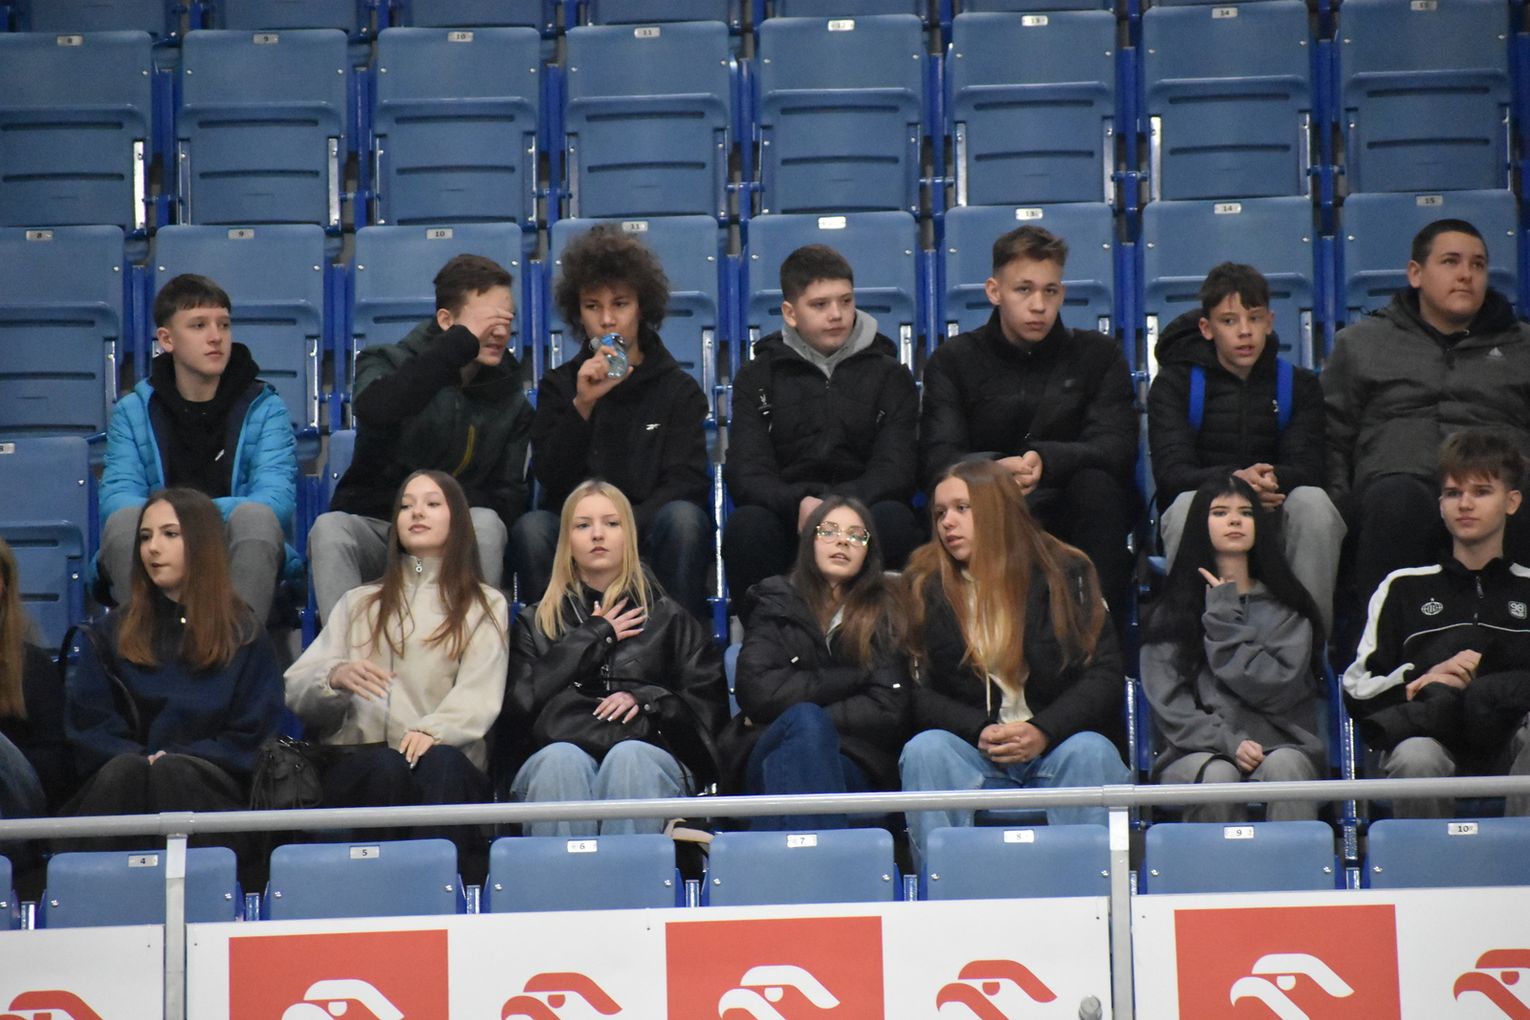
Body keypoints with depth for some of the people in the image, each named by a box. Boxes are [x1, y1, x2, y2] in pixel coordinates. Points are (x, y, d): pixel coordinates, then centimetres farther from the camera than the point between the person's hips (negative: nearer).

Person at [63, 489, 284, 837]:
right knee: (124, 770, -35)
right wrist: (139, 756, -11)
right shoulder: (113, 634, 19)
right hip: (118, 782, 1)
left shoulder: (244, 635, 14)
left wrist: (175, 757, -9)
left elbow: (252, 737, 7)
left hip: (210, 788, -1)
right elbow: (88, 725, 10)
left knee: (171, 773, -36)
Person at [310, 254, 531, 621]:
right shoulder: (389, 364, 2)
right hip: (374, 527, -1)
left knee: (485, 523, -31)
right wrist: (462, 342, -26)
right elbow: (374, 410, -24)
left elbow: (511, 498, 3)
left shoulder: (511, 402, 10)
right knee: (329, 528, -32)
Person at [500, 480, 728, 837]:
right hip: (556, 752, 0)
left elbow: (710, 707, 14)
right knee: (562, 759, -36)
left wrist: (646, 699, -5)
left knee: (629, 757, -36)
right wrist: (594, 637, 9)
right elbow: (517, 706, 7)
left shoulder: (669, 618, 25)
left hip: (647, 757, 0)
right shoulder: (535, 621, 26)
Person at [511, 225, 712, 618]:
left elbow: (687, 482, -2)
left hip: (650, 536, 0)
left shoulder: (679, 390, 11)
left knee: (682, 517, -33)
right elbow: (550, 478, 0)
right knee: (532, 527, -31)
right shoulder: (559, 385, 14)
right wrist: (583, 405, -15)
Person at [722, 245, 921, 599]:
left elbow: (895, 471, -1)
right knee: (746, 525, -33)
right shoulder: (756, 378, 13)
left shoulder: (890, 376, 13)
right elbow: (745, 473, -1)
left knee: (893, 519, -33)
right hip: (784, 517, 0)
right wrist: (799, 504, -24)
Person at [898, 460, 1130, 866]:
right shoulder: (925, 586, 9)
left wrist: (1044, 732, -16)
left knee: (1092, 751, -32)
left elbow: (1105, 672, 0)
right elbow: (916, 690, 2)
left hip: (1055, 746, -1)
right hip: (971, 753, 1)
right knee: (923, 750, -30)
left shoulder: (1065, 573, 6)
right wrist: (979, 732, -16)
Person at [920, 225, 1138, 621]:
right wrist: (994, 469, -31)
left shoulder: (1098, 354, 9)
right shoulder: (953, 360, 9)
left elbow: (1117, 449, -7)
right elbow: (938, 458, -7)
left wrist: (1045, 460, -29)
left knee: (1096, 484, -33)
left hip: (1073, 515, 1)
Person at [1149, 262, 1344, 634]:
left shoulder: (1299, 385, 7)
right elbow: (1171, 472, -13)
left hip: (1275, 518, 2)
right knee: (1187, 504, -34)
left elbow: (1307, 468, -7)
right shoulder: (1175, 384, 1)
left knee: (1313, 501, -30)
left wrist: (1271, 479, -33)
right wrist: (1234, 480, -34)